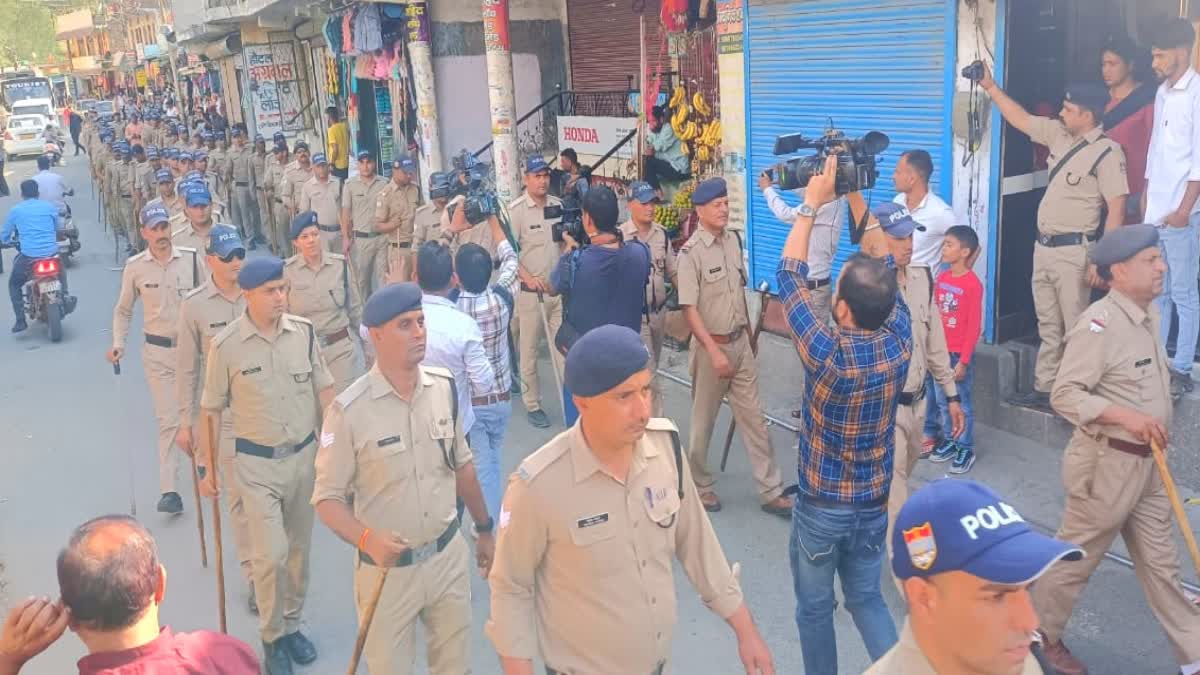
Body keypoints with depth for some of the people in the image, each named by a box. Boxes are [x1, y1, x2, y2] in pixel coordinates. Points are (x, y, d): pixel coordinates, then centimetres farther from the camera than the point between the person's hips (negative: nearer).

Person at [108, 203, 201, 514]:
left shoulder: (191, 259, -5)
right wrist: (118, 344, -4)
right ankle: (169, 491, -2)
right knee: (168, 420, -4)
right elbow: (123, 310, 8)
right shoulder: (135, 267, -4)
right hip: (158, 352, -1)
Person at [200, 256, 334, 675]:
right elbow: (212, 411, -3)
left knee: (299, 549, 15)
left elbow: (324, 392, 2)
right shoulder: (226, 346, -13)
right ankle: (271, 639, 15)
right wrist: (209, 469, 0)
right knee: (271, 555, -7)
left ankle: (291, 624, 35)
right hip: (257, 463, -3)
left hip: (304, 455, 3)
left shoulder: (304, 332, -5)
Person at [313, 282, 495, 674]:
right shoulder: (350, 410, -19)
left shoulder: (445, 387, -5)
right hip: (387, 568, -4)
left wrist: (484, 529, 16)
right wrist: (367, 539, -31)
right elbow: (327, 498, -13)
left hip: (448, 556, 4)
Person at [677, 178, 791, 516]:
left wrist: (748, 332, 16)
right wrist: (714, 352, -21)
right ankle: (701, 485, 28)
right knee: (703, 421, 10)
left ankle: (771, 492, 13)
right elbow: (689, 309, -17)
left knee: (754, 418, 8)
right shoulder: (691, 252, -15)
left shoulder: (734, 239, 3)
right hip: (711, 345, -5)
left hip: (741, 342, 5)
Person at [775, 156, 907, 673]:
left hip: (821, 505, -4)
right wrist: (856, 198, -3)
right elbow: (883, 264, 0)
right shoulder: (899, 342, -14)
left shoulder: (827, 354, -27)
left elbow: (789, 277, -16)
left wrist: (812, 202, -9)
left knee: (814, 607, 16)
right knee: (866, 598, 22)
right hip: (874, 503, 5)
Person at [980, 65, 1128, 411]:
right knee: (1048, 327, 14)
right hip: (1043, 247, 8)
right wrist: (990, 87, 20)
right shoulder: (1059, 135, 8)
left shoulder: (1107, 152, -14)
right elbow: (1020, 119, 22)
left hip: (1073, 251, -8)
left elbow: (1116, 208, -16)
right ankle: (1043, 389, 21)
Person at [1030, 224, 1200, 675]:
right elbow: (1064, 394, -24)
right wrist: (1123, 416, -31)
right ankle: (1041, 634, 27)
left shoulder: (1147, 316, 7)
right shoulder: (1100, 324, -21)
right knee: (1076, 555, 8)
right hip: (1106, 462, -8)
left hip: (1146, 463, 9)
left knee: (1160, 562, 16)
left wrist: (1156, 433, 17)